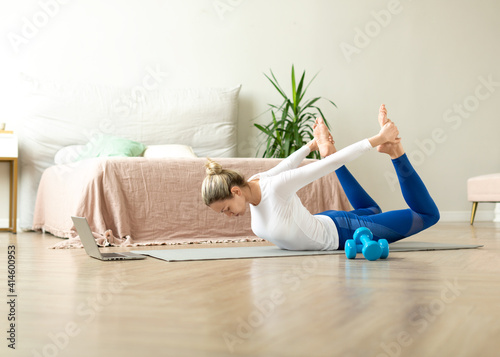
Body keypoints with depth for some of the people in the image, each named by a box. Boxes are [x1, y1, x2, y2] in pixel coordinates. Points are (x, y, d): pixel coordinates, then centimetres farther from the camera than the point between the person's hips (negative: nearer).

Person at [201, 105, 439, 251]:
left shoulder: (276, 187, -36)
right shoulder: (253, 184, -14)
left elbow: (333, 163, -28)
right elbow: (284, 165, 8)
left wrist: (377, 139, -23)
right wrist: (310, 146, 24)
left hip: (343, 232, -7)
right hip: (326, 225, 7)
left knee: (427, 214, 2)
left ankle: (395, 152, 8)